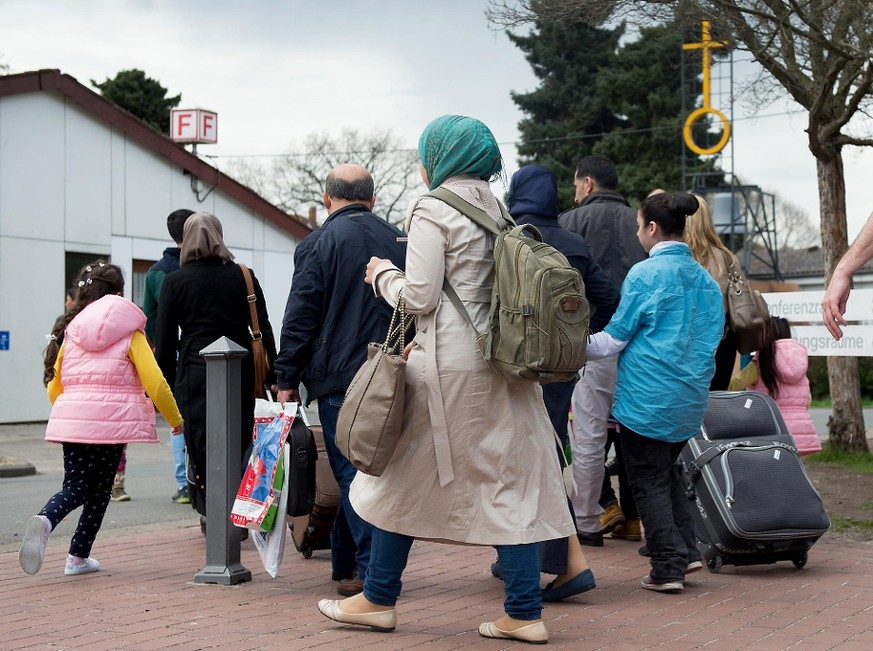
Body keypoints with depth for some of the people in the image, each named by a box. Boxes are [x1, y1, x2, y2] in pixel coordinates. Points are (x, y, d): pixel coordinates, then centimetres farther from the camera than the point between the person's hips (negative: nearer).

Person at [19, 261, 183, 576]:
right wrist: (176, 419, 8)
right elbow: (155, 383, -5)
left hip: (70, 420, 3)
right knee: (99, 491, 11)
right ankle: (79, 557, 10)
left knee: (75, 487, 6)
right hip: (111, 421, -3)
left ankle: (44, 521, -24)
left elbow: (54, 386, 14)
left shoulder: (70, 331, 13)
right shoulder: (129, 333, 2)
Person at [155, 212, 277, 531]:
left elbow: (164, 340, 1)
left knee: (202, 445, 4)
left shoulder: (174, 281, 1)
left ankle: (212, 512, 5)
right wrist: (273, 376, 8)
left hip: (195, 372, -2)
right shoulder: (244, 277, 5)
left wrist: (166, 384, 7)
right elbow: (264, 329, 4)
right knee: (239, 443, 9)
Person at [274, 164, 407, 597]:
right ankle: (345, 563, 19)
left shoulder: (318, 244, -5)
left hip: (339, 377, -5)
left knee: (352, 474, -3)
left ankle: (371, 570, -6)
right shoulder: (399, 241, 11)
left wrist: (287, 379, -2)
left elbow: (300, 318, -8)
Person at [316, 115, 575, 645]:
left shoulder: (433, 209, -8)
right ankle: (525, 611, 4)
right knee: (510, 481, 5)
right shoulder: (497, 210, 14)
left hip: (448, 364, -7)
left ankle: (379, 599, 18)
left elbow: (420, 296, -13)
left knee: (405, 478, 7)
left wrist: (384, 275, 7)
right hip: (500, 362, 7)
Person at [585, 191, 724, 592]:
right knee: (668, 471, 22)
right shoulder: (705, 278, 8)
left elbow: (615, 338, -8)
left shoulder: (645, 274, -12)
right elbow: (712, 341, 15)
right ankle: (686, 551, 18)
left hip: (648, 397, -7)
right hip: (690, 399, 7)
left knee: (648, 480, 3)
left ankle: (668, 567, 2)